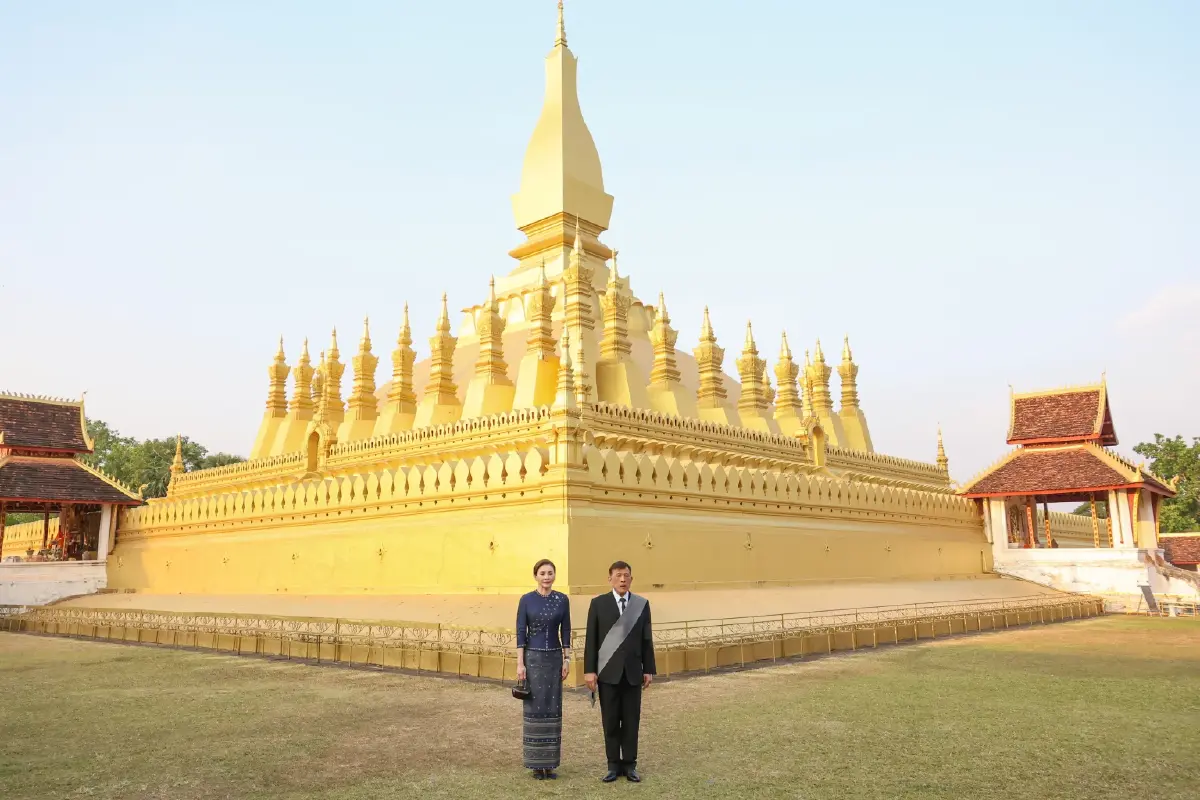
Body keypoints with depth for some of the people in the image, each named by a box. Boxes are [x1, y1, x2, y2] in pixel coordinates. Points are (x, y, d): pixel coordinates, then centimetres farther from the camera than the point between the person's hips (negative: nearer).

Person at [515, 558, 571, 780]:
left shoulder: (562, 600, 2)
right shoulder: (526, 600, -5)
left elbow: (565, 631, 6)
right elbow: (521, 632, -5)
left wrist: (566, 659, 0)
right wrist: (520, 663, -10)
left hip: (554, 658, 2)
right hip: (532, 657, -2)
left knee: (553, 708, 5)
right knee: (534, 708, 0)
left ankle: (550, 762, 15)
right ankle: (536, 763, 11)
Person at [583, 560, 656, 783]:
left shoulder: (642, 604, 2)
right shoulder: (598, 603, -2)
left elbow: (646, 639, 5)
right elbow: (591, 639, -2)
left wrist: (648, 669, 3)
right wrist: (589, 670, -6)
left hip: (632, 671, 1)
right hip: (608, 671, -1)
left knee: (631, 720, 5)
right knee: (610, 721, 5)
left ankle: (629, 765, 16)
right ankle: (614, 765, 16)